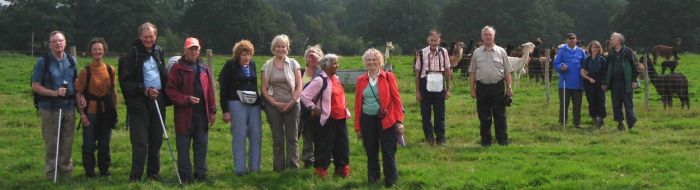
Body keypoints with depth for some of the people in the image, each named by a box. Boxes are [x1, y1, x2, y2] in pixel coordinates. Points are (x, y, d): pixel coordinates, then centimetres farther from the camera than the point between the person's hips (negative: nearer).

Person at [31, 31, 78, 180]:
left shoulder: (71, 61, 8)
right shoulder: (43, 61, -6)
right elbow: (35, 86, -7)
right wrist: (54, 93, -19)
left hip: (69, 107, 4)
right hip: (49, 107, -4)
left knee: (67, 142, 11)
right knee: (51, 143, 1)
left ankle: (66, 170, 23)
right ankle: (51, 173, 9)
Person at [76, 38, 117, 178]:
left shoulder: (110, 70, 3)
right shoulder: (85, 71, -7)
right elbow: (78, 93, -5)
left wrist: (114, 110, 11)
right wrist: (82, 114, -9)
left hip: (106, 112, 3)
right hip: (90, 112, -3)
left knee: (104, 143, 11)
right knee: (89, 144, 0)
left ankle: (104, 170, 24)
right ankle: (89, 171, 14)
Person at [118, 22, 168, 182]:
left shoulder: (159, 52, 12)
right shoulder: (133, 54, -7)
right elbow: (125, 80, -10)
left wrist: (165, 95, 12)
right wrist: (144, 90, -18)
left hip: (158, 101, 6)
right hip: (139, 103, -6)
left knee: (156, 140, 11)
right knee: (140, 143, -7)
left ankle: (153, 173, 21)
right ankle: (135, 177, 0)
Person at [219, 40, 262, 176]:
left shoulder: (252, 65, 13)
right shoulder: (230, 66, -3)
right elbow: (223, 89, -4)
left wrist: (259, 100, 12)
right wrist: (225, 111, -9)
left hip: (253, 103, 5)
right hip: (237, 103, -5)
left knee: (256, 135, 3)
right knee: (239, 136, -4)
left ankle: (254, 167, 11)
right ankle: (240, 169, 1)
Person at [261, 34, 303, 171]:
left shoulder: (293, 64, 5)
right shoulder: (267, 66, 7)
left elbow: (299, 87, 2)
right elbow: (264, 89, 4)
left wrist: (291, 102, -10)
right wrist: (275, 103, -8)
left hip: (291, 106, -1)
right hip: (273, 106, 1)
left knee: (292, 138, -1)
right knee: (277, 139, 5)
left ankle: (293, 168, 3)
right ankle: (279, 169, 10)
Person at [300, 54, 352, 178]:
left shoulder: (336, 79, 13)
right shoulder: (320, 80, -12)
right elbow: (304, 96, -14)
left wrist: (346, 112, 18)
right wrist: (314, 108, -12)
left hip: (340, 119, 8)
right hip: (326, 120, -8)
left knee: (342, 146, 12)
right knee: (325, 148, 1)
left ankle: (342, 171, 22)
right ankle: (322, 173, 12)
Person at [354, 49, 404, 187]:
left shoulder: (388, 77, 0)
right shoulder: (361, 80, 7)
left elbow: (396, 99, -2)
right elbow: (358, 103, 9)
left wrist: (399, 121, -9)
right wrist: (357, 126, 6)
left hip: (386, 120, -3)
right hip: (367, 121, 3)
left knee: (388, 153, 0)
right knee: (371, 153, 10)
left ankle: (390, 181, 10)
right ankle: (372, 179, 22)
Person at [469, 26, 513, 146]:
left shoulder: (501, 52, 6)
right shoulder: (477, 53, 9)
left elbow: (507, 72, 6)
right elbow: (472, 72, 10)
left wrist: (509, 88, -1)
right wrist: (472, 89, 4)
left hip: (498, 86, -1)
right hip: (482, 86, 1)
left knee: (500, 115, 1)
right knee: (484, 116, 5)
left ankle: (503, 140, 5)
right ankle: (485, 140, 13)